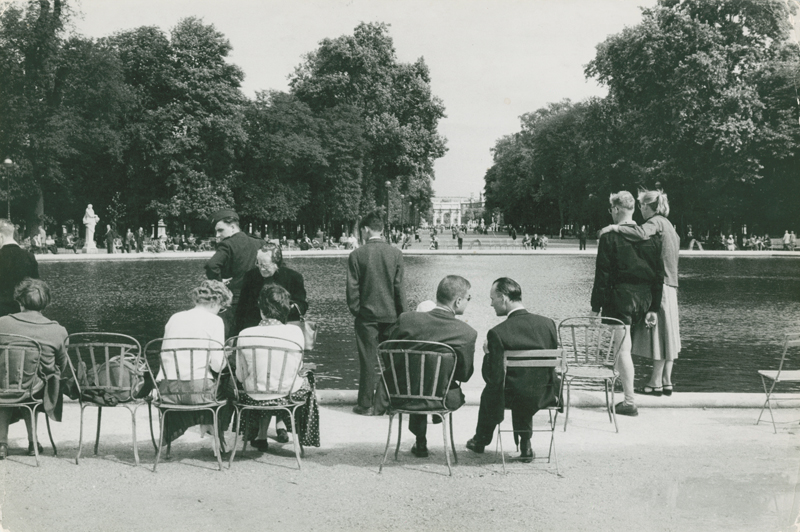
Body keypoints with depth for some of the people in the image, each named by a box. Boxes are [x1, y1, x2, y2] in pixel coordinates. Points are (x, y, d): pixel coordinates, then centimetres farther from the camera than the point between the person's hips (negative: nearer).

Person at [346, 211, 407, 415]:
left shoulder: (357, 255, -7)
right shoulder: (396, 253, -3)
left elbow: (352, 287, -6)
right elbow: (399, 286, -1)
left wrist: (355, 310, 6)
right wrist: (402, 313, 6)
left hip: (367, 315, -2)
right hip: (391, 314, 2)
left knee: (368, 360, 3)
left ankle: (366, 404, 5)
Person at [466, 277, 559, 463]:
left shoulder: (497, 333, -21)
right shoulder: (548, 323, -8)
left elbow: (492, 377, -17)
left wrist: (487, 354, -1)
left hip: (513, 398, -3)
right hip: (545, 396, 3)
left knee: (489, 392, 31)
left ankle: (481, 441, 51)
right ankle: (525, 445, 40)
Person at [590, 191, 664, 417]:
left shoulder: (610, 237, -9)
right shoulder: (651, 236, 5)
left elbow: (602, 274, -9)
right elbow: (659, 273, 6)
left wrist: (596, 307, -4)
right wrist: (654, 308, 11)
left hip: (619, 297, -6)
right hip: (644, 299, 6)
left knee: (623, 349, -4)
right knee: (624, 348, 20)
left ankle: (630, 401, -6)